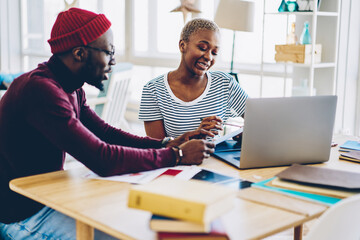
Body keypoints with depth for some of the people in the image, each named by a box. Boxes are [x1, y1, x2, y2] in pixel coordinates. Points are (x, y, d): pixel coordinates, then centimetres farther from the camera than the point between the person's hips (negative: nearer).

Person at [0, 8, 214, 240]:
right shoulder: (41, 90, -29)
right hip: (23, 217, -9)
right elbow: (103, 160, -33)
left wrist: (166, 144, -5)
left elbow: (106, 132, 8)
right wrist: (177, 155, -24)